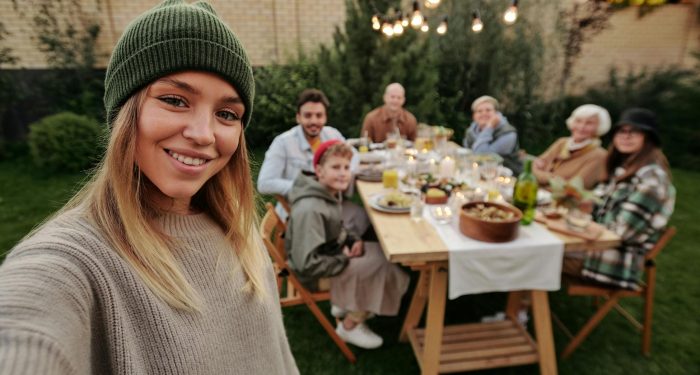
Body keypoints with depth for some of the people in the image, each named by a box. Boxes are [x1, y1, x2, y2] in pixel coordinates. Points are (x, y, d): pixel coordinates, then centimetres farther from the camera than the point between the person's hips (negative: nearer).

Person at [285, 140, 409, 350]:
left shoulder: (331, 193, -3)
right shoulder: (309, 209, -31)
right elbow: (307, 264, -31)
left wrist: (354, 240, -5)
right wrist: (345, 260, -18)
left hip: (333, 252, 9)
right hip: (317, 273, -9)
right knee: (382, 265, -11)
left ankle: (344, 304, 21)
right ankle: (350, 326, 7)